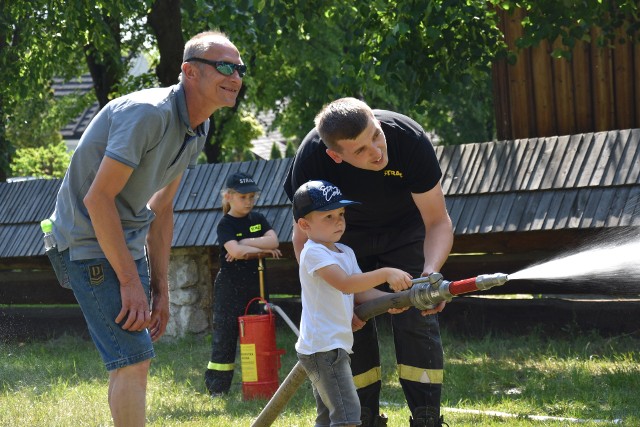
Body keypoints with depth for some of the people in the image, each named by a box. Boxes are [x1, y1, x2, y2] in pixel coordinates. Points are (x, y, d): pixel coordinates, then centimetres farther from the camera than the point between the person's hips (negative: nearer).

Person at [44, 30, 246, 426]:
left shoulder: (198, 129, 5)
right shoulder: (147, 113, -24)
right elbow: (98, 198, -26)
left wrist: (160, 287, 12)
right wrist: (130, 281, -23)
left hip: (127, 240, 10)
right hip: (89, 241, -10)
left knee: (134, 359, 15)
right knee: (134, 358, -15)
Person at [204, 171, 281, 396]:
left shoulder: (258, 219, 10)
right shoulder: (225, 224, -6)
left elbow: (273, 240, -7)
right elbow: (236, 251, -22)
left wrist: (246, 243, -15)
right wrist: (262, 249, -12)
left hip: (256, 285, 5)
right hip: (230, 287, -5)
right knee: (225, 337, -4)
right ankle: (216, 388, -1)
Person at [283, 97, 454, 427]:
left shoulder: (409, 138, -36)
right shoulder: (311, 158, -34)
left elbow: (438, 221, -26)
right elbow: (304, 239, -20)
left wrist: (431, 271, -46)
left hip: (405, 229, -1)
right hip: (348, 236, 1)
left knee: (417, 321, -13)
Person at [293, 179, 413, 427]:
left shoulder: (346, 253, 15)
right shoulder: (314, 253, -15)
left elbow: (360, 292, 10)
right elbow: (346, 284, -28)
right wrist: (385, 274, -34)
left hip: (336, 346, 10)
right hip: (322, 348, -10)